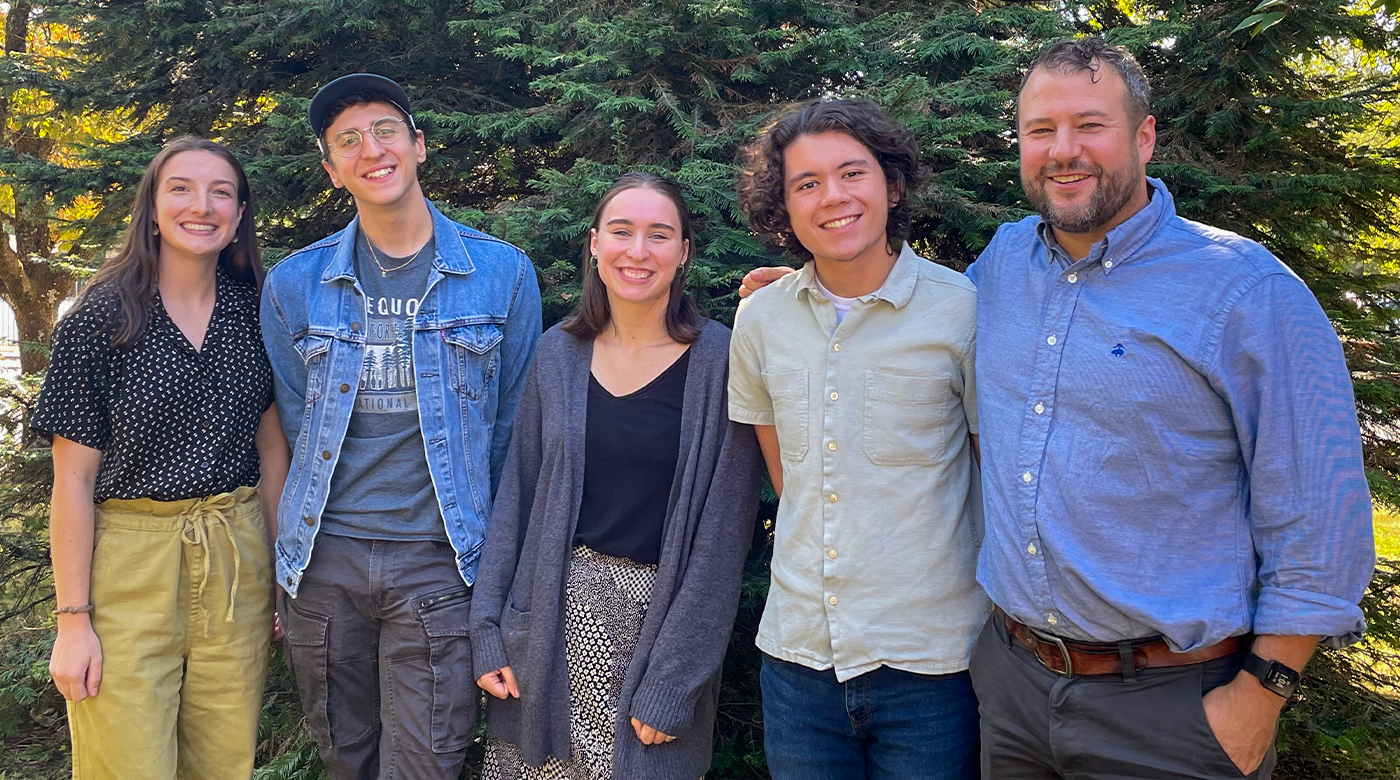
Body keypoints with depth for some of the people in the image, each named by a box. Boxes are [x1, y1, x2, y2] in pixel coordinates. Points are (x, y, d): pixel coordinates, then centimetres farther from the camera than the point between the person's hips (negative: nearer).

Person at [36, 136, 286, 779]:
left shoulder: (255, 313, 4)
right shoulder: (101, 319, -6)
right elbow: (73, 478, -6)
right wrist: (73, 619, -8)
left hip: (237, 566, 3)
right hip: (128, 564, -3)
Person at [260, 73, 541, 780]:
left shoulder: (502, 272, -1)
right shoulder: (293, 284, 4)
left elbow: (511, 423, 6)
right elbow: (299, 421, 13)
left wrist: (473, 528, 7)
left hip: (439, 563, -2)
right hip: (323, 561, 3)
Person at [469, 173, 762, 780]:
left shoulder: (718, 361, -8)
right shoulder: (559, 353, 3)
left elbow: (722, 531, -9)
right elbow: (516, 497, 7)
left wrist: (672, 684, -12)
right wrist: (488, 631, 1)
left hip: (661, 613, -3)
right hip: (554, 615, 3)